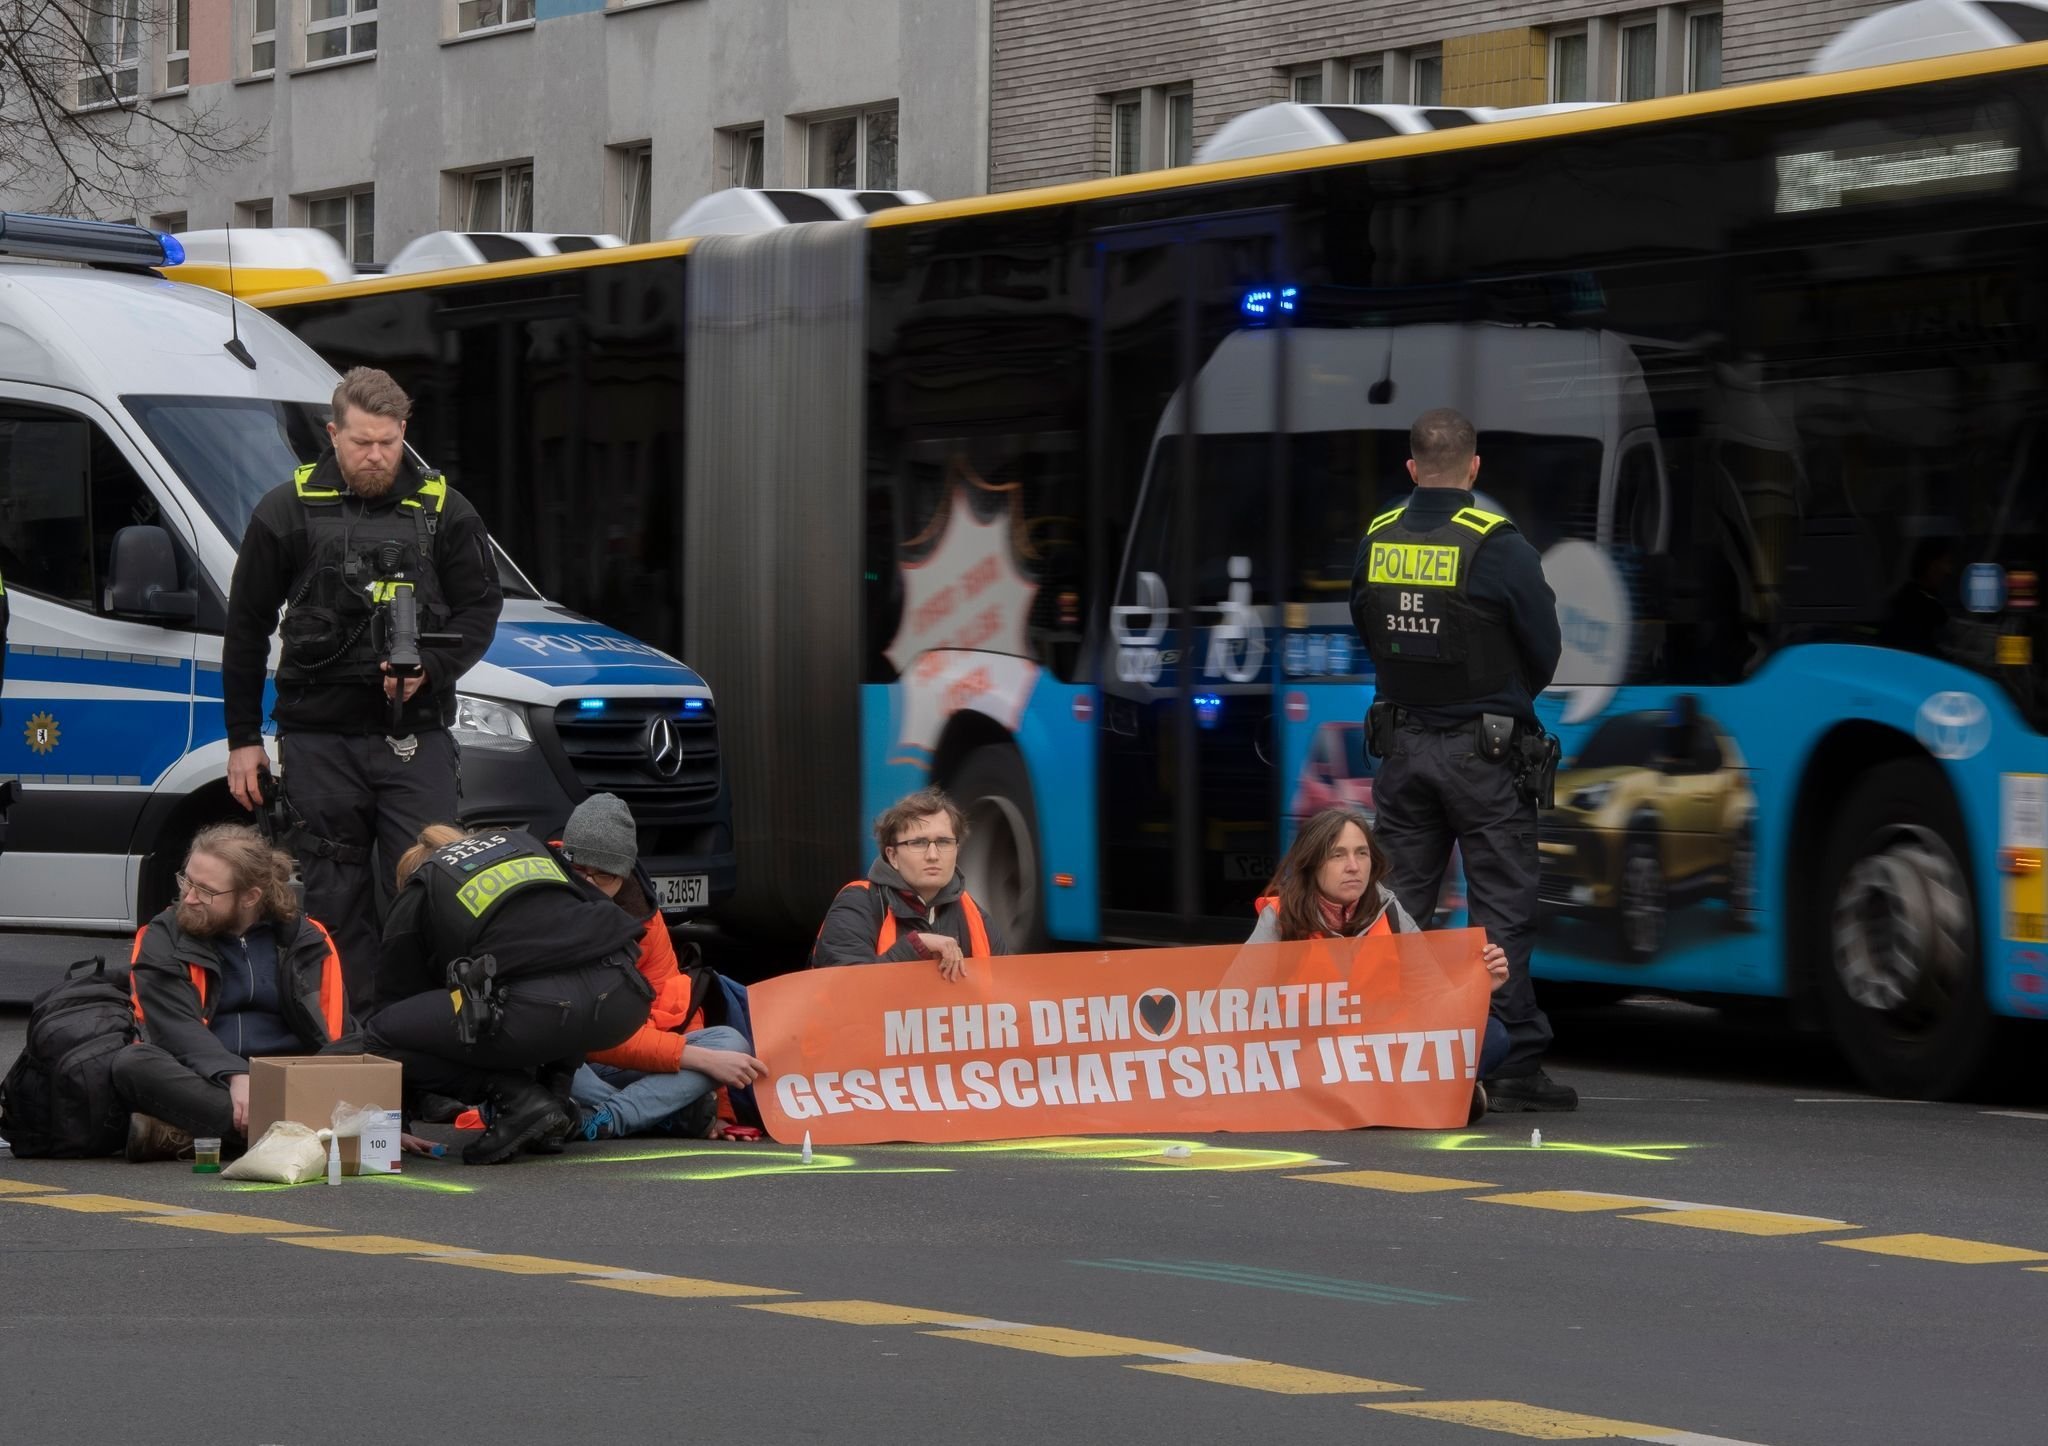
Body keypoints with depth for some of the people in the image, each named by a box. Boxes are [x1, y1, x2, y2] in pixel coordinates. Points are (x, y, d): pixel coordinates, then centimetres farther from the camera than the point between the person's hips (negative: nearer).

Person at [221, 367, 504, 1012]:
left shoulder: (443, 511, 6)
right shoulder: (288, 511, 5)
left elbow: (480, 608, 10)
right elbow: (246, 628, 9)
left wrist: (431, 669, -10)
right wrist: (242, 737, 7)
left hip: (415, 736, 0)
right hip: (317, 735, 0)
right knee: (335, 895, 3)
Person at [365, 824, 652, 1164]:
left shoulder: (416, 896, 22)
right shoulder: (521, 841, 34)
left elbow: (395, 998, 27)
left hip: (537, 1013, -6)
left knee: (381, 1035, 10)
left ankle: (520, 1099, -1)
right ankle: (556, 1092, 19)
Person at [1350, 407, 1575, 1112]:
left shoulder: (1375, 543, 3)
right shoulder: (1498, 545, -12)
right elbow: (1544, 651, -4)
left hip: (1402, 744, 5)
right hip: (1485, 750, -4)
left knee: (1397, 906, 11)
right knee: (1501, 909, -1)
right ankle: (1515, 1066, -1)